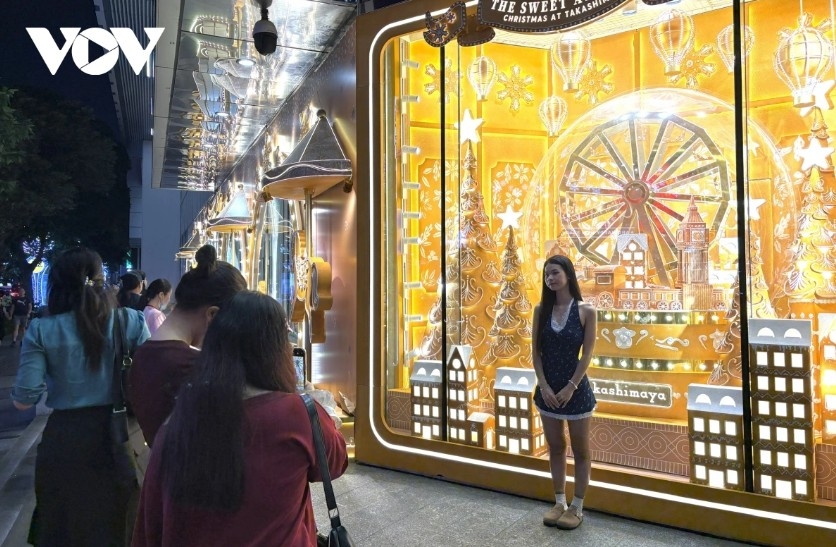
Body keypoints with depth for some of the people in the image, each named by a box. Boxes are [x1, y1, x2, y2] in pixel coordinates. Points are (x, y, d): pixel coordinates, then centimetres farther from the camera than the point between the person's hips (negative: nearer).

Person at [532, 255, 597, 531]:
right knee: (555, 448, 14)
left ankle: (577, 507, 22)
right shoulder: (541, 310, 1)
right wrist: (544, 386, -9)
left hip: (576, 389, -3)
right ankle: (559, 503, 28)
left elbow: (587, 354, -10)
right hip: (547, 388, 3)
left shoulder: (586, 311, -8)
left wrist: (571, 387, -15)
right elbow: (536, 351, 0)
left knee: (580, 451, 9)